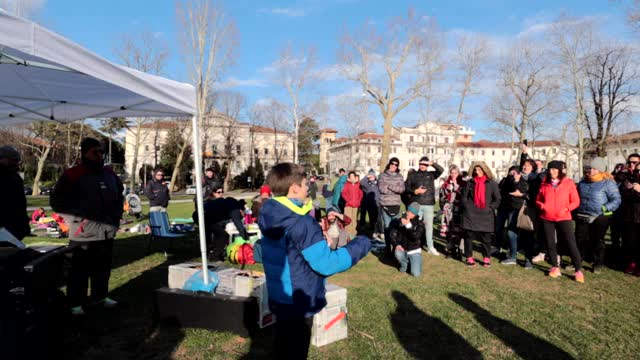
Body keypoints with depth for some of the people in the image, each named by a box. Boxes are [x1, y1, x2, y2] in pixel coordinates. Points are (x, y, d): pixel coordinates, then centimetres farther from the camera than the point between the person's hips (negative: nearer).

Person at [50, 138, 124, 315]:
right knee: (81, 268, 0)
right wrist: (78, 218, -13)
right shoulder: (73, 174, -8)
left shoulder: (109, 174, 12)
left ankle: (100, 295, 29)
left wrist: (116, 216, 12)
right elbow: (57, 201, -7)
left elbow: (119, 196, 24)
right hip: (85, 231, -6)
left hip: (107, 229, 6)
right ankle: (76, 302, 13)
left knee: (103, 266, 15)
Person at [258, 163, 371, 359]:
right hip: (298, 304, -8)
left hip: (279, 299, 8)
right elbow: (327, 264, -28)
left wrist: (315, 230, 11)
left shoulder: (269, 218, -2)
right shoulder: (301, 224, -29)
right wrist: (360, 245, -17)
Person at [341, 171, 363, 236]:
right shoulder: (347, 184, 2)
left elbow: (361, 193, 12)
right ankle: (347, 232, -3)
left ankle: (353, 232, 16)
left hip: (356, 205, 3)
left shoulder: (358, 184, 8)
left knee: (354, 218, 8)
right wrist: (349, 201, -8)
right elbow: (344, 194, -1)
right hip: (348, 205, -2)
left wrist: (358, 201, 0)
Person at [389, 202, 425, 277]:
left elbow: (416, 237, -23)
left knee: (416, 274, -15)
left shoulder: (420, 224, -8)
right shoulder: (399, 221, -5)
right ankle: (404, 263, 3)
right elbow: (392, 234, -4)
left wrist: (408, 225, -33)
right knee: (398, 253, -35)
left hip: (414, 250, -1)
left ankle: (412, 263, 21)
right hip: (402, 249, 1)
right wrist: (396, 244, -21)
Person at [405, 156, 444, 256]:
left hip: (429, 204, 1)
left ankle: (430, 247, 15)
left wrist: (432, 164, -15)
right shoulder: (413, 175, 5)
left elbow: (441, 170, -5)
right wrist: (415, 191, -12)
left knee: (429, 226, 7)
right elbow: (406, 187, 3)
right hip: (416, 204, -1)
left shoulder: (431, 174, 8)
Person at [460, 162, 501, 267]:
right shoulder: (470, 183, 6)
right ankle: (469, 257, 13)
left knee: (486, 237, 4)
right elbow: (464, 196, 10)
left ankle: (486, 258, 16)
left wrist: (490, 208, -6)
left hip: (485, 215, -1)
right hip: (470, 214, 1)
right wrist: (467, 207, -2)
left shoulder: (491, 183, 2)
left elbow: (497, 199, 4)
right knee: (468, 236, 3)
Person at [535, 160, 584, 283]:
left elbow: (576, 201, -1)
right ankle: (555, 268, 20)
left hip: (563, 218, -3)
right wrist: (542, 206, -8)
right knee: (550, 243, 8)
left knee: (571, 243, -6)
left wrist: (567, 208, -17)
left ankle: (578, 270, 1)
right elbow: (538, 200, 12)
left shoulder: (568, 183, -2)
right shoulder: (545, 183, 6)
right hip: (547, 218, 3)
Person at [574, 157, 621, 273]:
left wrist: (605, 208, -22)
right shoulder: (582, 182, 9)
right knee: (580, 239, 7)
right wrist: (576, 211, 13)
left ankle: (598, 264, 22)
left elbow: (616, 200, -10)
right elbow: (577, 197, 22)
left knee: (597, 241, 7)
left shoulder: (608, 183, -8)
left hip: (600, 217, -4)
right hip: (582, 216, 4)